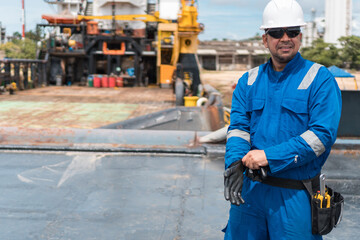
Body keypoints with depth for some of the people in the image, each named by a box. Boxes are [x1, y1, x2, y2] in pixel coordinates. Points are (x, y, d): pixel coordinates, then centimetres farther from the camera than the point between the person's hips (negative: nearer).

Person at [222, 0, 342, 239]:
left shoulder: (320, 79, -5)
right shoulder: (249, 81, 9)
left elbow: (322, 134, -15)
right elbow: (238, 127, 1)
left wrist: (269, 156, -21)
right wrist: (235, 163, -20)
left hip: (294, 193, -4)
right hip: (250, 189, 4)